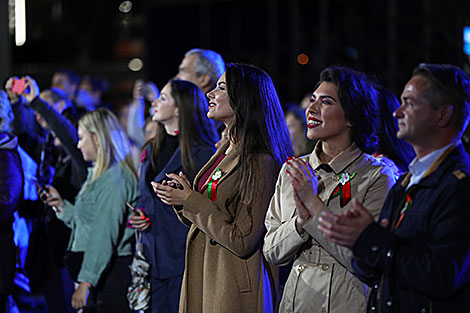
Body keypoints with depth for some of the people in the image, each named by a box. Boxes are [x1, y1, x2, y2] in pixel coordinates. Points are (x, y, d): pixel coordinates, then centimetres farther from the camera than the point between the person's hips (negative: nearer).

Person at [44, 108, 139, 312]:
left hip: (110, 272, -10)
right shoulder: (98, 174, 18)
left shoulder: (115, 178, -14)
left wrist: (86, 282, -22)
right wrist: (61, 205, 12)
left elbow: (105, 234, -20)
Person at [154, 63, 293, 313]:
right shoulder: (224, 151, 10)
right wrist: (180, 201, -3)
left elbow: (243, 242, -21)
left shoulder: (259, 163, -18)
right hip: (201, 276, 8)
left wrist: (191, 201, -17)